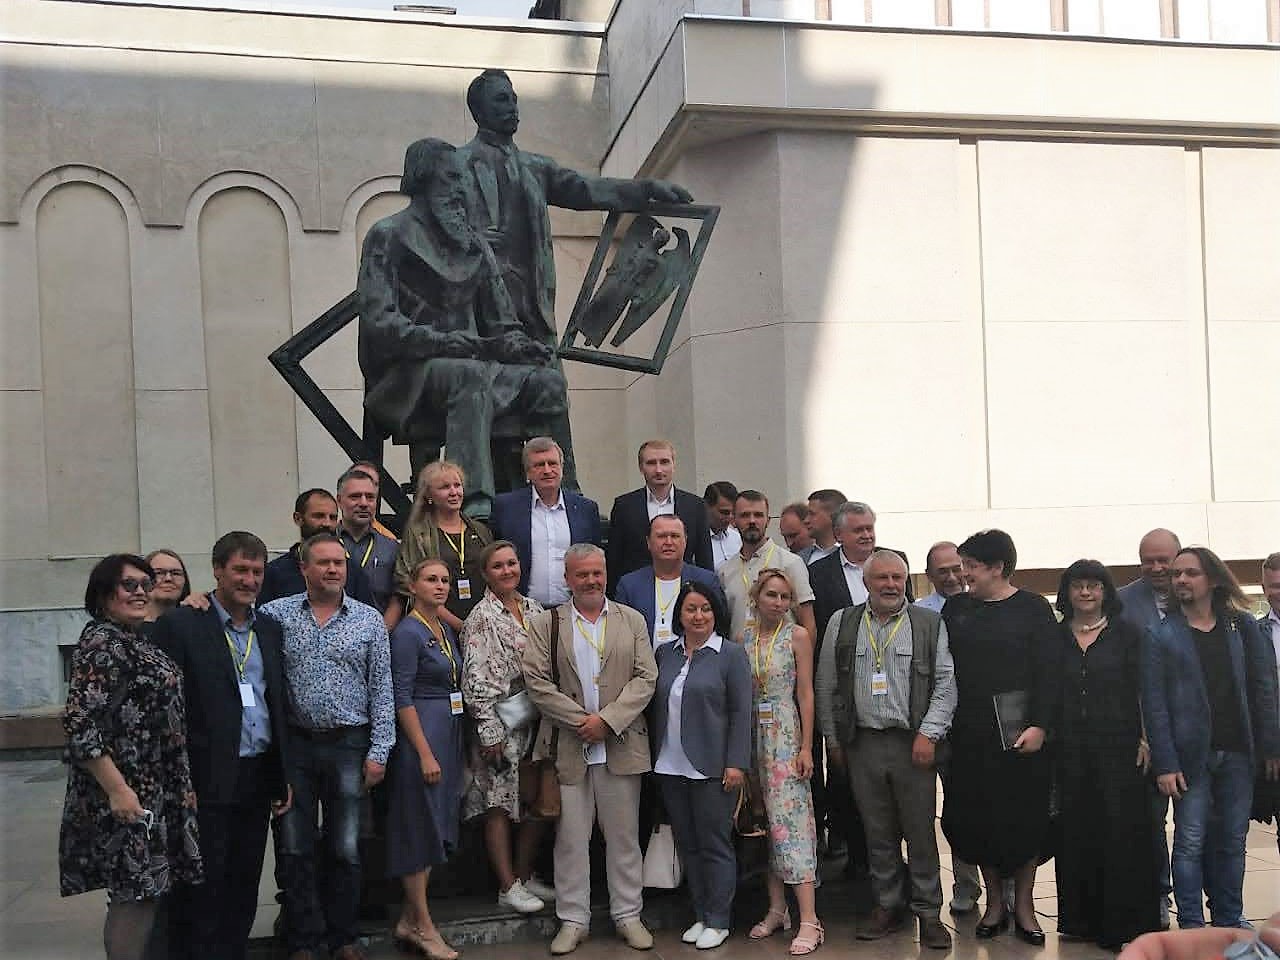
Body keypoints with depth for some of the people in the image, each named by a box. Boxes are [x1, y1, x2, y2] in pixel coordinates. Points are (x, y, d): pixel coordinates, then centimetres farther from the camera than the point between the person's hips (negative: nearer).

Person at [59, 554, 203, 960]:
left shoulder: (137, 641, 14)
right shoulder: (102, 642, -13)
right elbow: (81, 724, -21)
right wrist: (117, 789, -23)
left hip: (155, 790, 9)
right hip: (128, 795, -9)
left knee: (139, 895, 13)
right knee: (136, 896, -5)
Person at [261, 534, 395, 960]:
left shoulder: (369, 620, 3)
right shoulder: (275, 615, 2)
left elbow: (381, 691, 2)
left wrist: (378, 752, -3)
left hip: (348, 745, 0)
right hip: (294, 744, 0)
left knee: (345, 849, 7)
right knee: (295, 849, 6)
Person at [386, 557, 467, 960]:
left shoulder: (447, 630, 12)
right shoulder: (407, 632, -12)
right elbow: (402, 697, -16)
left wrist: (448, 747, 12)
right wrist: (425, 753, -19)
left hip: (450, 733, 9)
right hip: (420, 734, -9)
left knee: (438, 824, 12)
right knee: (419, 826, 0)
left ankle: (409, 919, 21)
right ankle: (422, 925, 9)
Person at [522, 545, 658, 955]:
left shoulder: (632, 621, 9)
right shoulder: (545, 625, 4)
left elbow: (645, 678, 1)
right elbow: (537, 681, -4)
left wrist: (607, 719, -11)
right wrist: (580, 721, -12)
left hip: (622, 746, 1)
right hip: (568, 748, -1)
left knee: (624, 835, 8)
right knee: (570, 837, 5)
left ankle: (627, 914, 21)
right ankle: (573, 919, 17)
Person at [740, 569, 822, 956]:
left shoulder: (797, 636, -3)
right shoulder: (743, 639, 7)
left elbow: (805, 694, -5)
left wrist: (806, 747, -10)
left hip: (786, 736, -4)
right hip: (752, 736, 5)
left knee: (791, 821, -9)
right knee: (762, 822, 9)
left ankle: (809, 921, -8)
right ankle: (777, 909, 19)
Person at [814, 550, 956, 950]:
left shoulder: (930, 624, 3)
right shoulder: (842, 625, 7)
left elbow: (946, 684, 0)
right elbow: (825, 686, 9)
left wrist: (928, 733, -9)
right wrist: (833, 741, 7)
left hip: (914, 744, -2)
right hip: (862, 744, 2)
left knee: (921, 830, 3)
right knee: (877, 832, 9)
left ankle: (928, 911, 14)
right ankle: (887, 905, 22)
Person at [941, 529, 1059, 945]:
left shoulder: (1033, 608, -2)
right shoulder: (955, 608, 8)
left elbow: (1049, 672, -6)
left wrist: (1039, 726, -14)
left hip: (1022, 735, -3)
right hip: (970, 737, 3)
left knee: (1026, 817, 4)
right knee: (975, 818, 6)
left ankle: (1023, 903, 20)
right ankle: (994, 901, 22)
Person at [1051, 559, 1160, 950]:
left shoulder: (1126, 633, 2)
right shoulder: (1055, 638, 8)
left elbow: (1141, 690, 0)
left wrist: (1145, 739, -6)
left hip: (1118, 746, -2)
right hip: (1069, 749, 2)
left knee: (1122, 833, -1)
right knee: (1075, 833, 7)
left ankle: (1125, 922, 8)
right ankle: (1081, 918, 19)